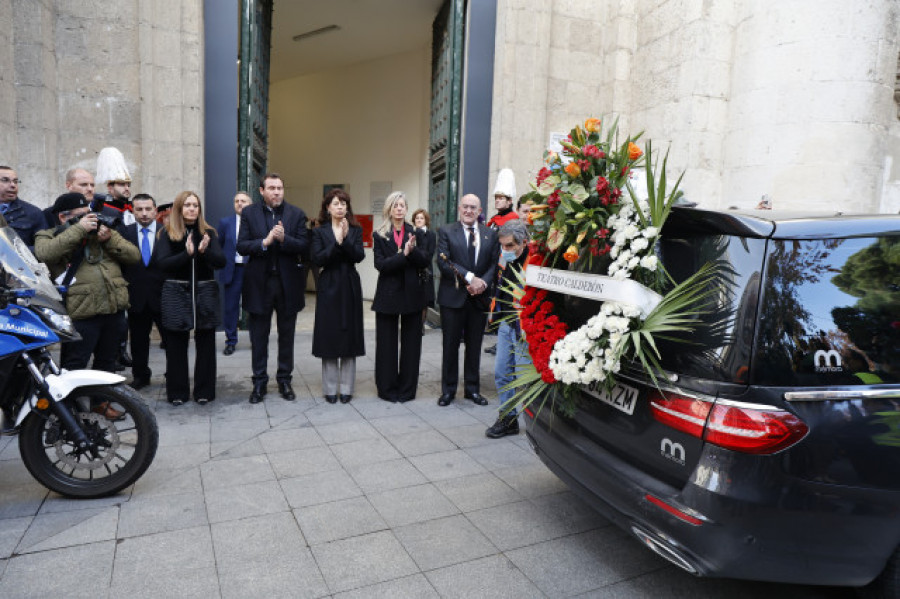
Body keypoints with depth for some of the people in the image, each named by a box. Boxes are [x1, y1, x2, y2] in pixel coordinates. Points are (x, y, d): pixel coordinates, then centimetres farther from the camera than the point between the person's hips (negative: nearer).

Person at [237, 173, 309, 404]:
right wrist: (265, 242, -21)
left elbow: (304, 246, -5)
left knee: (286, 335, 11)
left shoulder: (296, 214, 3)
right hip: (259, 283, 0)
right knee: (259, 336, 8)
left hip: (288, 283, 1)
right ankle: (259, 382, 20)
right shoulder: (249, 213, 2)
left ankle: (284, 379, 24)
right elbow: (241, 246, -5)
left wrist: (284, 239, -22)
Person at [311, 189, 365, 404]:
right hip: (329, 287, -1)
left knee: (349, 335, 3)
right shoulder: (320, 231, 3)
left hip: (350, 287, 1)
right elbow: (317, 259, -9)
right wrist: (336, 242, -18)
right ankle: (330, 388, 10)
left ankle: (346, 388, 12)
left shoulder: (355, 230, 7)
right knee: (329, 336, 0)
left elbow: (359, 256, -7)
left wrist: (345, 239, -20)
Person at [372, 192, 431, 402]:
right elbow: (380, 264, -9)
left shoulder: (417, 234, 8)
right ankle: (387, 388, 16)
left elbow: (426, 261, -2)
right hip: (388, 294, -1)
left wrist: (413, 250, -19)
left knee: (411, 343, 5)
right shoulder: (379, 235, 4)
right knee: (387, 343, 4)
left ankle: (407, 389, 16)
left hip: (412, 293, 1)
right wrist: (404, 254, -18)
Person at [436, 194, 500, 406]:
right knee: (451, 345, 5)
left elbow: (495, 263, 5)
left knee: (474, 345, 11)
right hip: (453, 296, -2)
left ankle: (472, 388, 25)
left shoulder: (491, 234, 9)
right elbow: (443, 262, -12)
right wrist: (470, 278, -20)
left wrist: (483, 282, -14)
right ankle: (448, 389, 18)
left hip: (479, 296, 3)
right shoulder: (446, 232, 0)